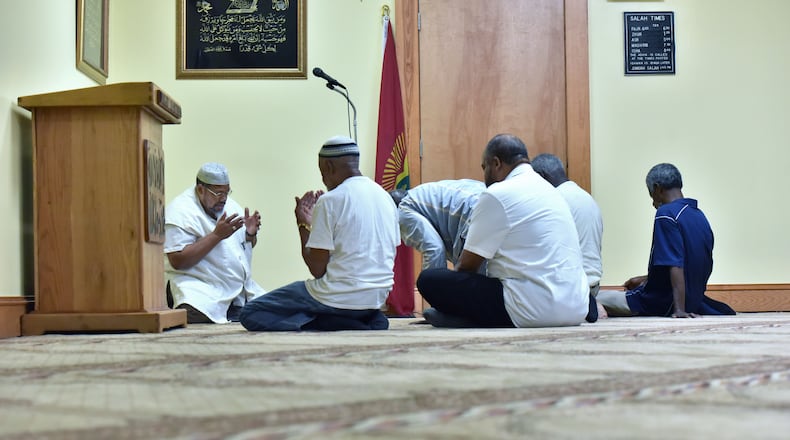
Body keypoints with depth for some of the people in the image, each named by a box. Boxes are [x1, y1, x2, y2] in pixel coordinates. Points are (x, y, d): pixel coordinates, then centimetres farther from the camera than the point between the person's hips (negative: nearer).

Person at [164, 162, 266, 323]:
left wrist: (250, 234, -3)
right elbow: (177, 261, -19)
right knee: (194, 316, -37)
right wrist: (217, 235, -22)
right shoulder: (180, 211, -9)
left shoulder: (230, 205, 13)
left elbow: (247, 246, 22)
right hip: (201, 290, -7)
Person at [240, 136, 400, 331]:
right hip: (378, 297, 8)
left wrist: (304, 225, 3)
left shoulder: (330, 200, -12)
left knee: (250, 314, 0)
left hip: (342, 297, -8)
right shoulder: (385, 196, 8)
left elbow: (317, 269, -12)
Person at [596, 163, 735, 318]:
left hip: (661, 303, -8)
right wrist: (644, 279, 26)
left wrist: (679, 309, -30)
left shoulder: (666, 214, -17)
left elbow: (675, 266, -26)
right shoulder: (700, 216, 10)